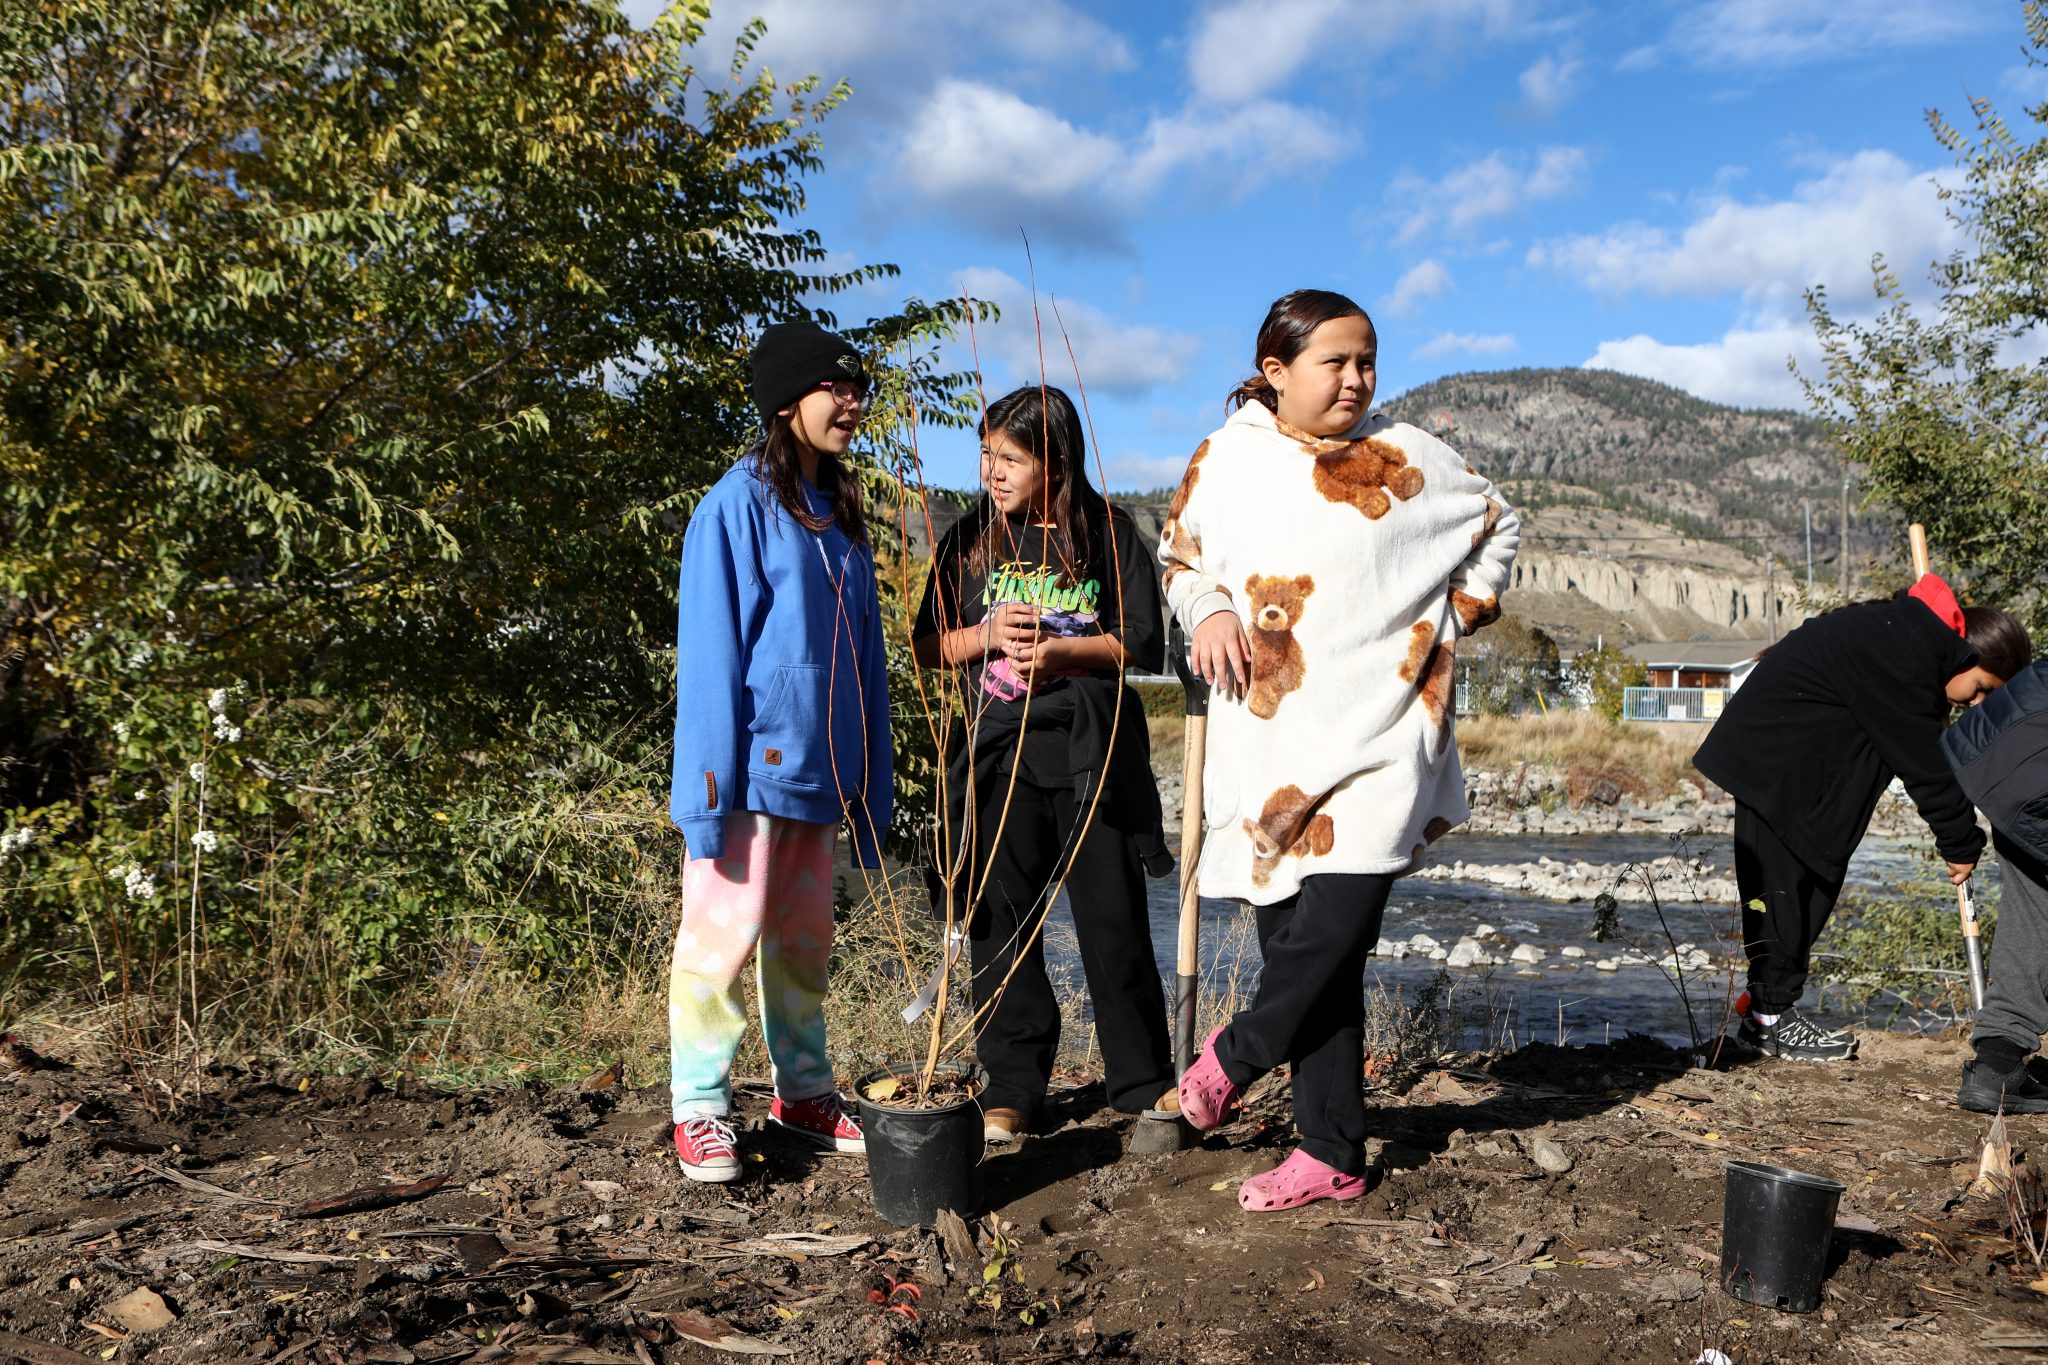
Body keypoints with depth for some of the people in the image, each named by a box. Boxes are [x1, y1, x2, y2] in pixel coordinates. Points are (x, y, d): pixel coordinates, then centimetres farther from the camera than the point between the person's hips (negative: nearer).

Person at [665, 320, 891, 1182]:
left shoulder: (839, 514, 14)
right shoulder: (739, 503, -8)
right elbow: (709, 650, -12)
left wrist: (869, 784, 12)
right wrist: (713, 783, -18)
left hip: (818, 766, 7)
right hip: (753, 764, -7)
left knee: (805, 939, 15)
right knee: (726, 931, -3)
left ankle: (804, 1094, 27)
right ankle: (700, 1111, 9)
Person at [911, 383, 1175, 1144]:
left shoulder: (1108, 535, 3)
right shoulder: (971, 539, 9)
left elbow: (1143, 643, 1)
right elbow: (928, 645, 10)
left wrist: (1060, 652, -13)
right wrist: (988, 635, -9)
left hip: (1089, 749, -2)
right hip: (997, 753, 2)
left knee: (1113, 916, 3)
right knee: (1001, 923, 3)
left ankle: (1141, 1080, 18)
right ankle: (1013, 1089, 13)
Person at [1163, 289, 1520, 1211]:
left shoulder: (1407, 458, 5)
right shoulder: (1226, 460, 6)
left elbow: (1498, 522, 20)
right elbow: (1179, 555, 20)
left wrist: (1457, 617, 9)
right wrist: (1211, 614, -1)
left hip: (1379, 727, -1)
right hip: (1268, 737, 1)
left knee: (1338, 919, -16)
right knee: (1303, 943, 3)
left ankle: (1234, 1054, 13)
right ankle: (1332, 1154, 14)